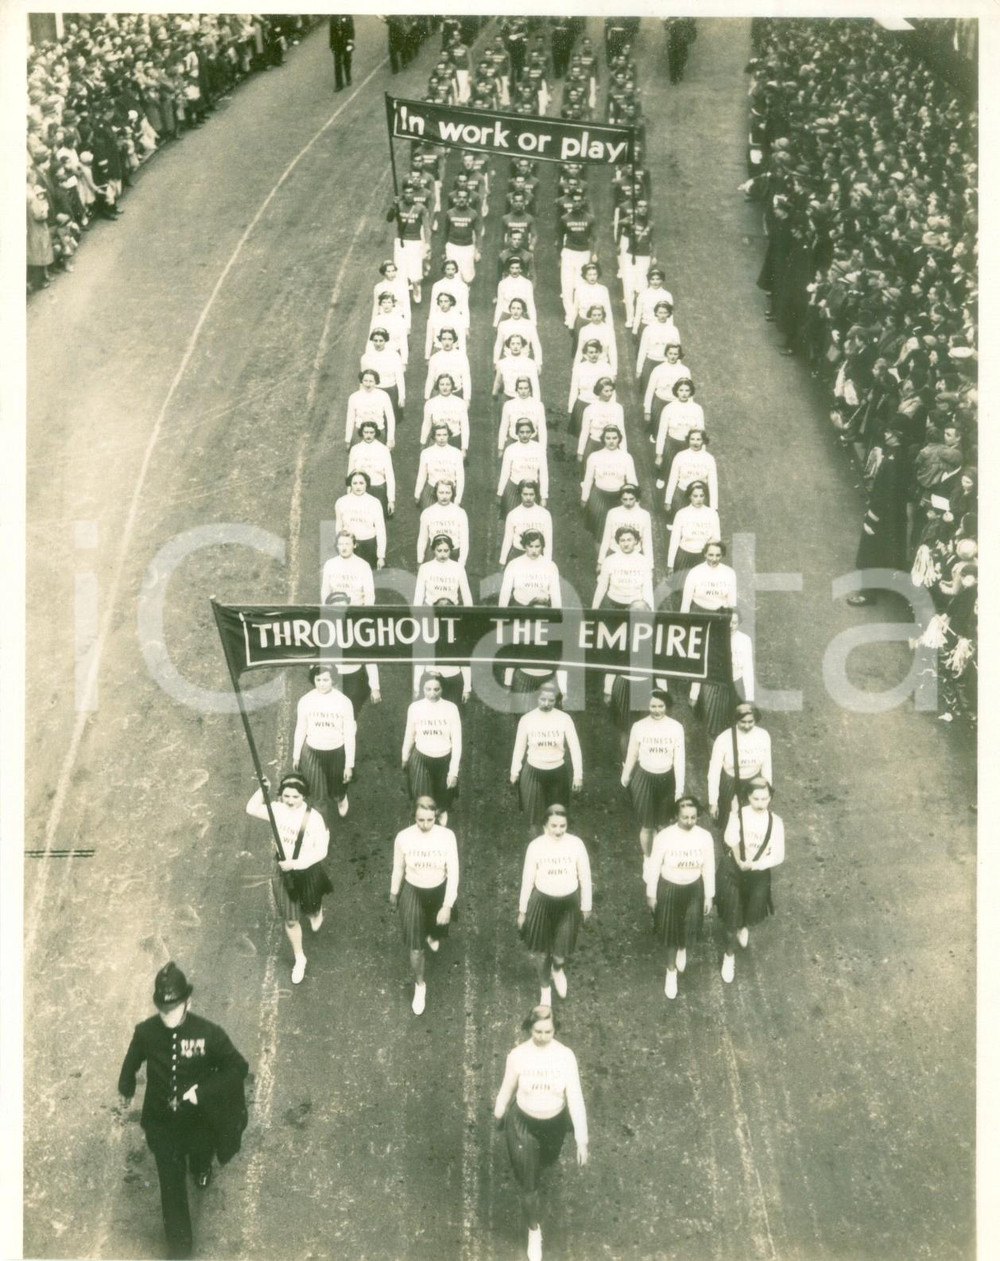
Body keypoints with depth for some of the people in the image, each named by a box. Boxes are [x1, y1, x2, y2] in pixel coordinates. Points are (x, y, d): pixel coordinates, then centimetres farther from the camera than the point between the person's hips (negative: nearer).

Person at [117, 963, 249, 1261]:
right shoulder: (145, 1032, -22)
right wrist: (126, 1087, 20)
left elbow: (239, 1067, -19)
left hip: (199, 1119, 0)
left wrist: (204, 1090, -30)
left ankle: (201, 1167, 67)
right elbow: (132, 1061, 1)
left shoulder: (209, 1034, -28)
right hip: (162, 1122, 0)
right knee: (171, 1187, 8)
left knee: (201, 1155, 31)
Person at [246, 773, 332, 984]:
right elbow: (252, 809, -6)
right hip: (285, 872, 2)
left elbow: (321, 851, -22)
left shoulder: (314, 817, -25)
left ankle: (316, 913, 64)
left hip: (308, 871, -2)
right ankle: (299, 959, 30)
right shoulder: (278, 809, -12)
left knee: (311, 909, 26)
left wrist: (295, 863, -27)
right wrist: (262, 789, -23)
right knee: (290, 920, 8)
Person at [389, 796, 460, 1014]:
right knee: (415, 946, 2)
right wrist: (393, 894, 11)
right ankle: (419, 985, 29)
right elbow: (398, 869, -3)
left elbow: (453, 872, -18)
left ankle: (432, 935, 68)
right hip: (412, 892, -1)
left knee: (438, 931, 28)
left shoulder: (447, 836, -23)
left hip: (439, 891, 1)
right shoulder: (403, 837, -21)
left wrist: (448, 905, -21)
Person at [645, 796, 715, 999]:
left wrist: (709, 896, 3)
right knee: (670, 930, 13)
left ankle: (682, 948, 48)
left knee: (688, 927, 8)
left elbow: (709, 868, -3)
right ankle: (671, 971, 38)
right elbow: (654, 867, -10)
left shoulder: (705, 837, -15)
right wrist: (651, 894, -3)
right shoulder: (664, 836, -22)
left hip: (693, 888, 1)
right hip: (669, 887, -1)